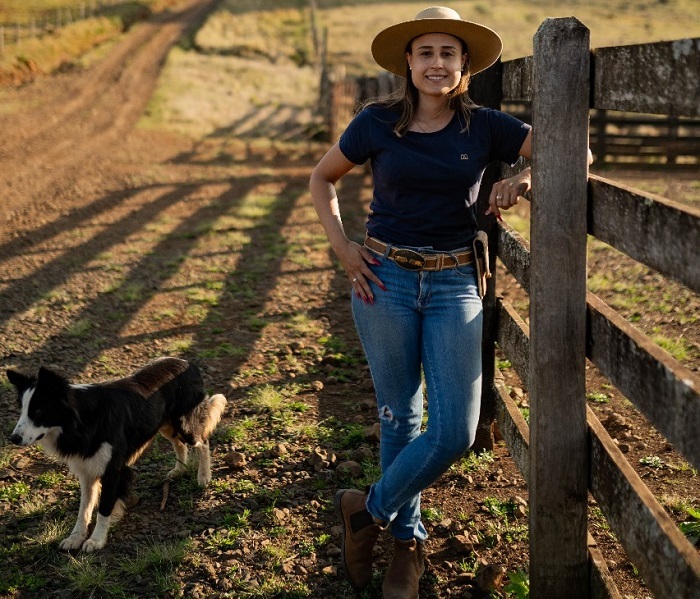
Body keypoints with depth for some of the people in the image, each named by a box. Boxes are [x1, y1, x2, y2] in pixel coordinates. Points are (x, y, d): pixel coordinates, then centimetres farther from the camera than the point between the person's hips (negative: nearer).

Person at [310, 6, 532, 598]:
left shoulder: (484, 126, 1)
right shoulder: (378, 122, 0)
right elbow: (322, 178, 13)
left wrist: (526, 176, -22)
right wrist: (342, 246, 1)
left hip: (454, 286, 1)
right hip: (385, 280, -1)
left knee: (455, 431, -6)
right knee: (400, 417, 8)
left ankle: (370, 509, 19)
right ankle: (408, 541, 29)